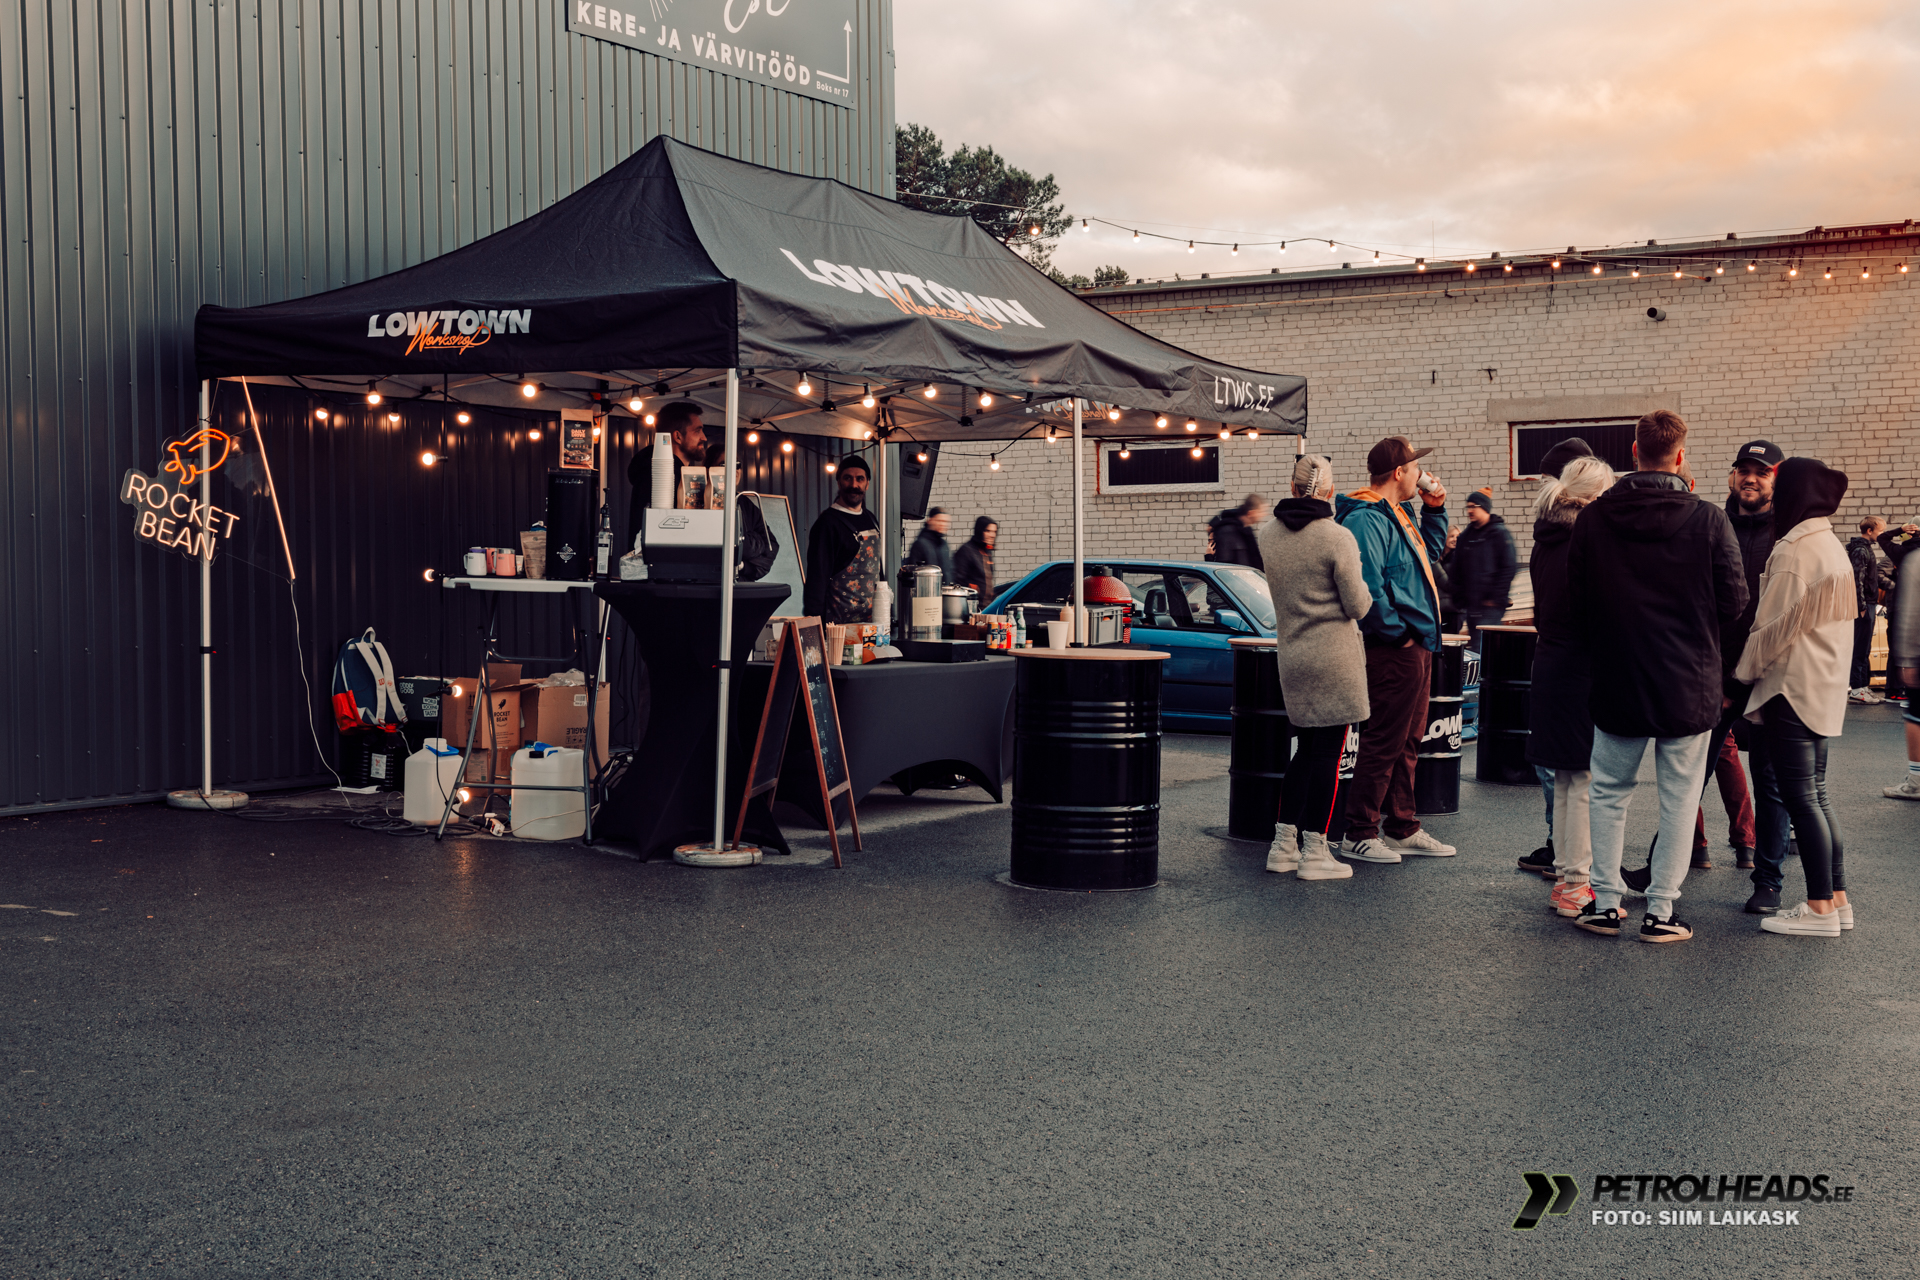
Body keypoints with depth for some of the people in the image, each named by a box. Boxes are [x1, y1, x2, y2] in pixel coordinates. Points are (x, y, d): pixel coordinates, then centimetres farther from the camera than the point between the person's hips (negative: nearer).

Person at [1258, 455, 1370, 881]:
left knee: (1306, 750, 17)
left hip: (1291, 655, 6)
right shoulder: (1337, 538, -14)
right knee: (1327, 753, 0)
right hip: (1335, 657, -6)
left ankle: (1283, 845, 17)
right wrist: (1359, 578, 8)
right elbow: (1358, 606, -10)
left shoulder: (1268, 533, 4)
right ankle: (1315, 853, 4)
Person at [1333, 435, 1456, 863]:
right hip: (1394, 650, -11)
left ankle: (1403, 830, 24)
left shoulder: (1397, 514, 16)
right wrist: (1397, 631, -20)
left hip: (1416, 647, 11)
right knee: (1384, 743, -5)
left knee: (1407, 742, 16)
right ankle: (1360, 835, 2)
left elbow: (1430, 551, 32)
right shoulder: (1367, 519, -17)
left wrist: (1435, 507, 19)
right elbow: (1367, 583, -27)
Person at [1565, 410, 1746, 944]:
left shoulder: (1592, 519, -5)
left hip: (1617, 681, 2)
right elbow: (1734, 601, -5)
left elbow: (1575, 600, 1)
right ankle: (1660, 911, 9)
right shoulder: (1708, 521, -11)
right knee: (1678, 800, 8)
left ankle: (1605, 903, 16)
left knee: (1608, 793, 15)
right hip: (1689, 685, -1)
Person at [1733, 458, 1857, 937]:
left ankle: (1820, 908, -3)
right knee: (1815, 793, 14)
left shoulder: (1795, 551, -15)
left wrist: (1739, 675, -4)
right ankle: (1837, 899, 16)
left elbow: (1773, 626, -15)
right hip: (1825, 688, 9)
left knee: (1801, 796, -5)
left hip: (1793, 689, -9)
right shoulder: (1833, 547, 14)